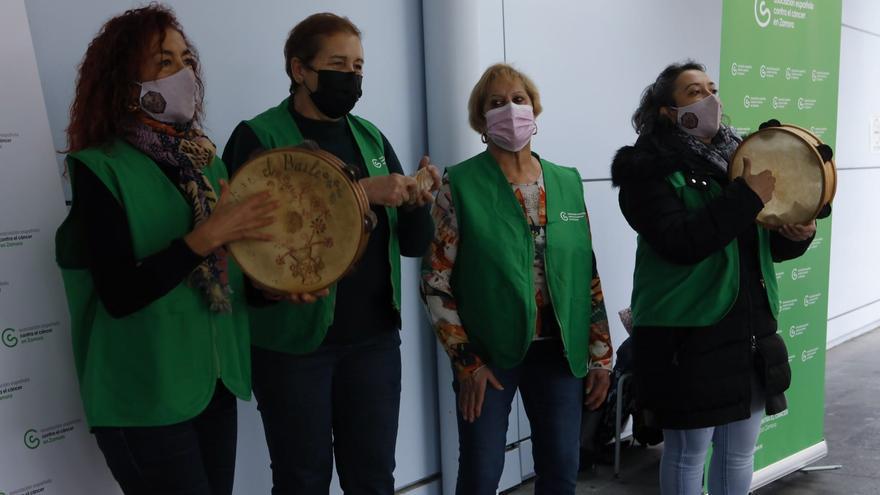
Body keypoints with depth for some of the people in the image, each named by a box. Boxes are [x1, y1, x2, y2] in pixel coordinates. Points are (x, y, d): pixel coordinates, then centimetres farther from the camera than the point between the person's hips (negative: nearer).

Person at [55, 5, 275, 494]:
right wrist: (207, 235, -25)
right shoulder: (99, 168, -11)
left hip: (216, 380, 6)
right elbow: (119, 294, -19)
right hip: (146, 396, -5)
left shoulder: (206, 160, 7)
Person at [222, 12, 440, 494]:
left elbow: (412, 244, 9)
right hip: (294, 342, -4)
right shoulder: (258, 137, -6)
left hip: (374, 337, 4)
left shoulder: (371, 138, 8)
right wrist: (359, 192, -23)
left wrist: (418, 204, -12)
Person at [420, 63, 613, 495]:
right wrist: (466, 361, -10)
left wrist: (600, 356, 7)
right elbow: (436, 281, -8)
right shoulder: (460, 184, -7)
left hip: (559, 351, 4)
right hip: (488, 353, -3)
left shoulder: (567, 182, 5)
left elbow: (589, 276, 8)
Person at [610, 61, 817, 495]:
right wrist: (748, 197, -21)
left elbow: (767, 245, 16)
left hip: (751, 328, 7)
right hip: (687, 333, -6)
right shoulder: (651, 171, -9)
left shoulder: (739, 156, 11)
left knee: (739, 452, 19)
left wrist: (796, 235, -5)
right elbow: (680, 243, -24)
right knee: (687, 454, 7)